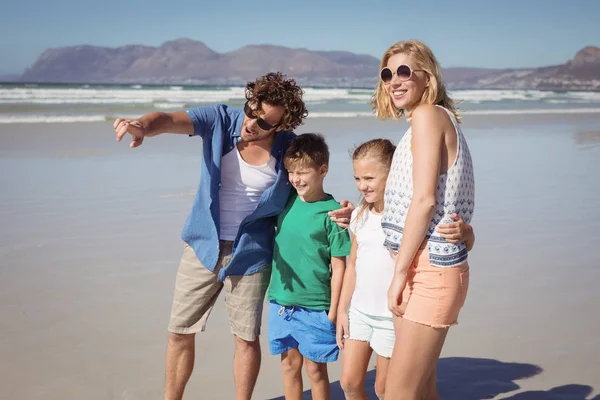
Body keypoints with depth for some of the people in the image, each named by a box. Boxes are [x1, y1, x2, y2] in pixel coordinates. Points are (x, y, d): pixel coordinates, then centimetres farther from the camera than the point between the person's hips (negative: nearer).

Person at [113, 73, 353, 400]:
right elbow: (169, 119, -25)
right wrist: (142, 126, -49)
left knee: (246, 337, 7)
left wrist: (336, 213, -21)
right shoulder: (222, 120, -12)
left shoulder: (288, 147, -11)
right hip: (203, 245, 1)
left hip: (250, 253, -1)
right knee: (180, 333, 11)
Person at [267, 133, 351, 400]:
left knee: (315, 368, 6)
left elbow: (338, 267, -10)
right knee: (289, 363, 15)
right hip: (281, 302, 5)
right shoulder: (286, 202, 2)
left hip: (315, 307, -5)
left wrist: (333, 311, -9)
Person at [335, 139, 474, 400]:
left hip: (392, 317, -5)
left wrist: (464, 233, -40)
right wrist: (342, 309, 11)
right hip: (359, 311, 5)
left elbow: (465, 243, -16)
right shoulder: (360, 215, 2)